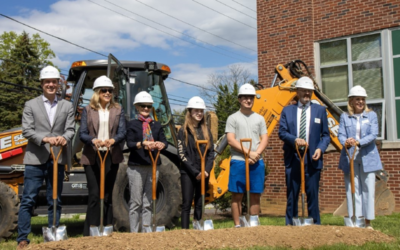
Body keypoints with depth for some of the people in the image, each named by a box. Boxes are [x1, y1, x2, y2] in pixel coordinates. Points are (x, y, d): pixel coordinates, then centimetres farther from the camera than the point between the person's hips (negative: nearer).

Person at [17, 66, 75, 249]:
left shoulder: (67, 106, 11)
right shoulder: (30, 105, 6)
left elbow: (70, 129, 2)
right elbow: (27, 130, -4)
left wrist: (64, 138, -21)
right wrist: (45, 139, -21)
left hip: (58, 159, 2)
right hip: (36, 159, -2)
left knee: (55, 201, 9)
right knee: (28, 200, -2)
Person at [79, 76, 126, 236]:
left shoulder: (118, 110, 9)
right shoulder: (88, 110, 5)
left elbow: (122, 131, -1)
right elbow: (82, 133, -2)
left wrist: (113, 140, -22)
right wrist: (93, 140, -23)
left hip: (111, 157, 2)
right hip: (92, 157, -2)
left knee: (108, 195, 8)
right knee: (94, 194, -6)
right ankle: (89, 233, 1)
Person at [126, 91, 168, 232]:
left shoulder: (156, 125, 14)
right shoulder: (132, 124, 4)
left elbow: (164, 142, 4)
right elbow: (129, 144, -7)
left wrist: (161, 145, -19)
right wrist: (142, 144, -26)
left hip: (153, 166, 4)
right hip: (136, 167, -3)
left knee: (148, 202, 8)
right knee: (136, 202, -1)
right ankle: (134, 231, 6)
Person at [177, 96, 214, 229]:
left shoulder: (206, 131, 12)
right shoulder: (183, 131, -1)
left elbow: (211, 153, 9)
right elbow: (182, 154, -8)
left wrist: (206, 170, -7)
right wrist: (195, 172, -13)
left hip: (204, 173, 4)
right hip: (188, 173, -4)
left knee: (200, 204, 7)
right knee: (186, 204, -3)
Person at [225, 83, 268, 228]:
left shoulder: (259, 118, 15)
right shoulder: (233, 118, 5)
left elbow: (265, 139, 8)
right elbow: (231, 140, -5)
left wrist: (257, 153, -10)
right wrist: (248, 153, -14)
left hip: (257, 162, 3)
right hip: (238, 161, -3)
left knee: (255, 195, 5)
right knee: (237, 195, -1)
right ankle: (237, 225, 7)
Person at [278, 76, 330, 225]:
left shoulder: (320, 110, 11)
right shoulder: (287, 110, 10)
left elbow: (325, 135, 8)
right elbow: (282, 132, 1)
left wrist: (320, 149, -10)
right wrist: (294, 139, -18)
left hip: (312, 159, 0)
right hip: (292, 159, 0)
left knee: (312, 194, 2)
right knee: (292, 195, 5)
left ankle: (315, 224, 12)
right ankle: (290, 224, 14)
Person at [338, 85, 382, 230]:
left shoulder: (371, 115, 7)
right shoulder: (344, 117, 8)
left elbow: (373, 135, -5)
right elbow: (341, 135, 0)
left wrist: (358, 142, -20)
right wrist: (346, 142, -22)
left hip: (367, 157, 0)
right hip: (350, 157, 0)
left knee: (368, 189, 0)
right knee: (352, 188, 1)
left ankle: (368, 222, 8)